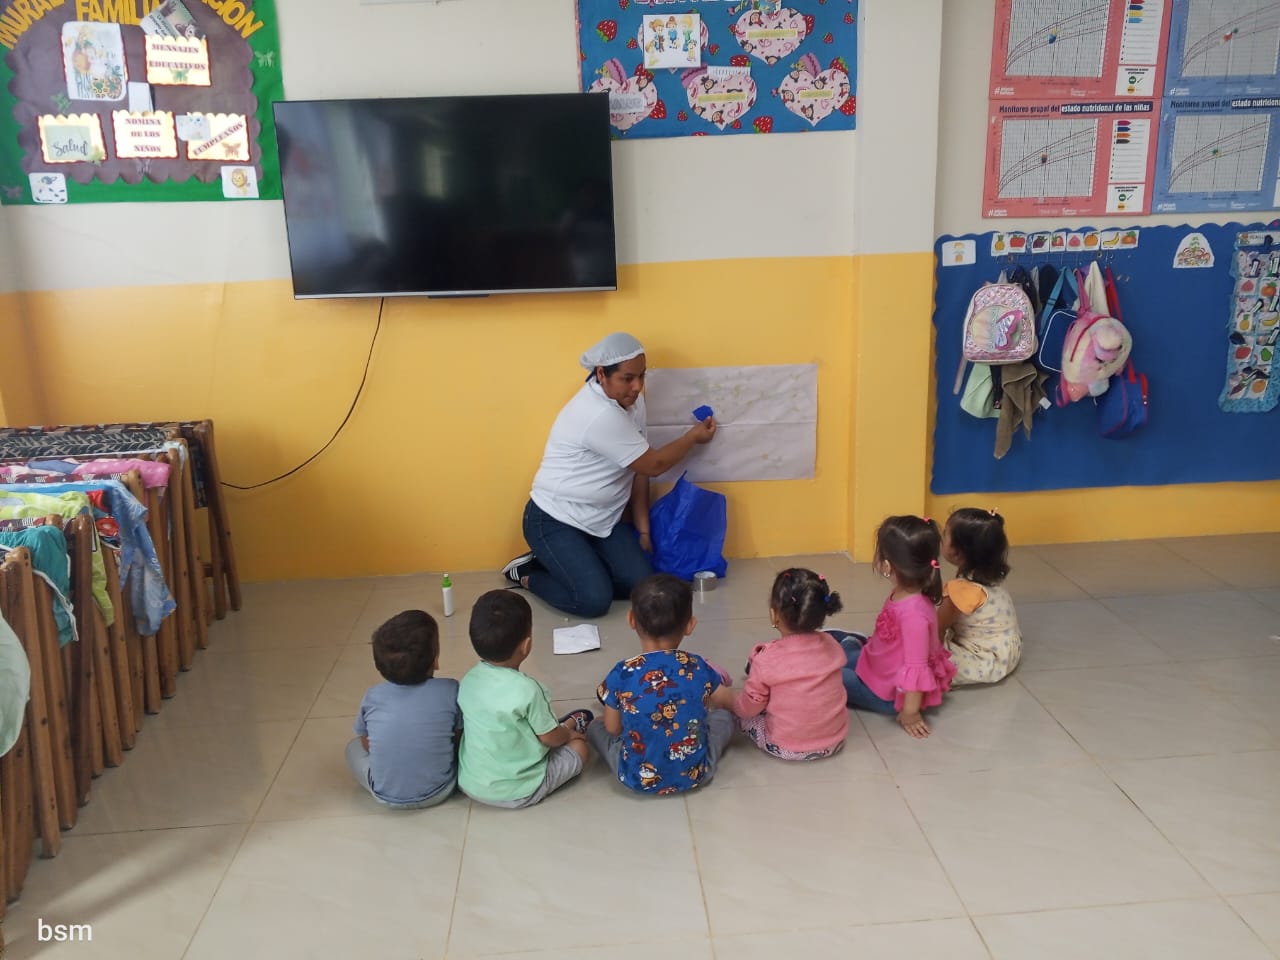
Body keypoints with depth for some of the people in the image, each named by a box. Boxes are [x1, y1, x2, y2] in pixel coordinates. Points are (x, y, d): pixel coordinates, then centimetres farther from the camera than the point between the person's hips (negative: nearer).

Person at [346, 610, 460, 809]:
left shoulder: (372, 697, -11)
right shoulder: (450, 690, -17)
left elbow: (367, 744, 5)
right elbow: (460, 736, -3)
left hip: (386, 796, 1)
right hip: (439, 791, -1)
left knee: (353, 747, 26)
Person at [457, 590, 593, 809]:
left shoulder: (469, 680, -9)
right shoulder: (527, 689, -27)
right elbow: (550, 739, -13)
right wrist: (569, 733, 11)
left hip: (469, 784, 6)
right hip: (517, 793, -5)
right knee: (579, 746, 13)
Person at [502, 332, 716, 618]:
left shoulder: (631, 400, 0)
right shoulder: (600, 415, -28)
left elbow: (639, 470, 5)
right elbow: (654, 465, -17)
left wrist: (643, 529, 4)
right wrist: (694, 436, -2)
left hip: (600, 520, 8)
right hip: (555, 521, -8)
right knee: (594, 600, -20)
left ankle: (574, 565, 14)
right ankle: (527, 573, 5)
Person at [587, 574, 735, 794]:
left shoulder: (622, 674, -15)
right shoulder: (699, 668, -8)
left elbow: (612, 729, 1)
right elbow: (727, 702, 14)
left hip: (638, 778, -1)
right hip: (695, 775, 2)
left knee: (595, 727, 23)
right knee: (723, 716, 25)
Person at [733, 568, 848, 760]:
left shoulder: (767, 660, -20)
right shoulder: (831, 646, -8)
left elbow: (749, 707, -9)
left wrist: (728, 701, 14)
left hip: (785, 748, -5)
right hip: (834, 742, 5)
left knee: (742, 713, 15)